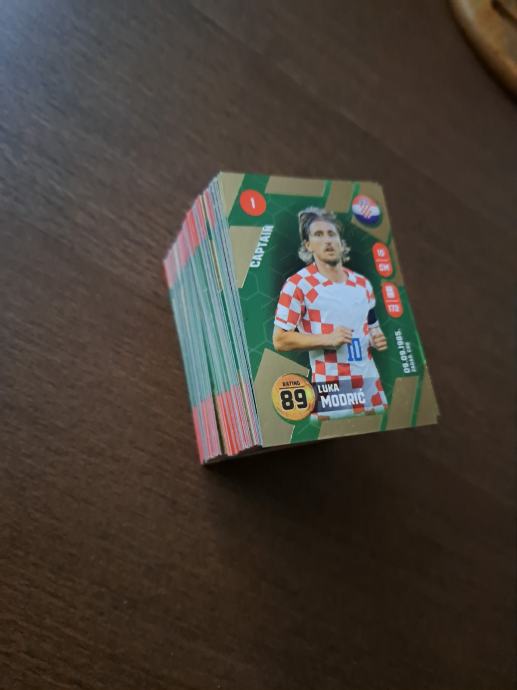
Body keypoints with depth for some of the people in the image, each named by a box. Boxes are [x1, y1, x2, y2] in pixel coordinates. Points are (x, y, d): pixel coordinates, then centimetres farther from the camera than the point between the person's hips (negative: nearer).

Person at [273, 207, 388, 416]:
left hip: (370, 382, 6)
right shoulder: (297, 285, -7)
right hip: (329, 389, -6)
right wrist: (327, 339, -18)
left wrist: (377, 339, 2)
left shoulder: (362, 283, 13)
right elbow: (280, 340, -9)